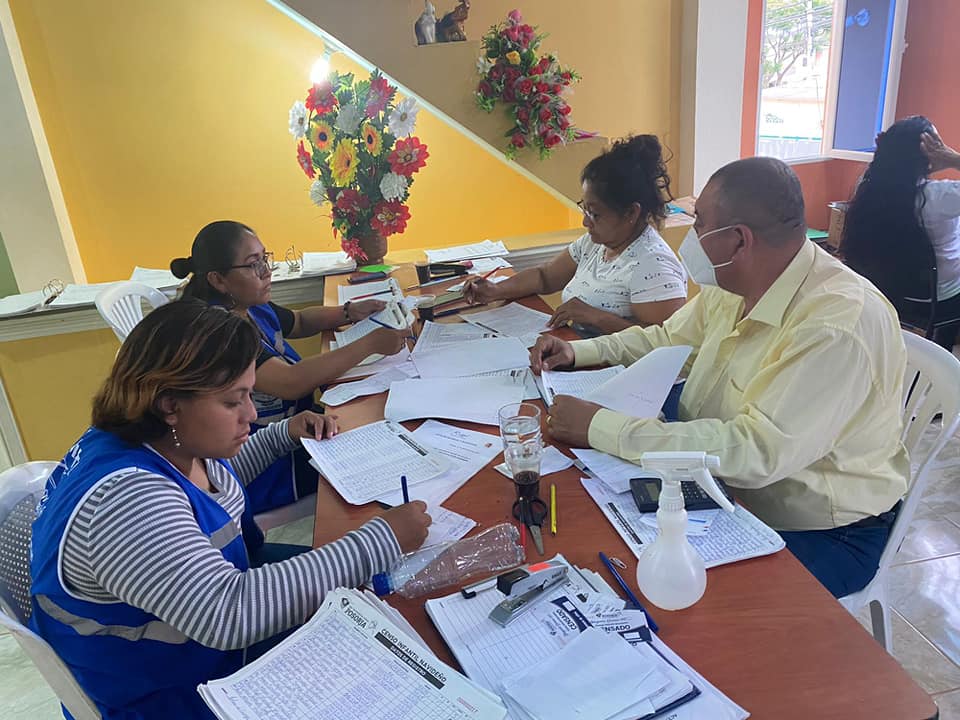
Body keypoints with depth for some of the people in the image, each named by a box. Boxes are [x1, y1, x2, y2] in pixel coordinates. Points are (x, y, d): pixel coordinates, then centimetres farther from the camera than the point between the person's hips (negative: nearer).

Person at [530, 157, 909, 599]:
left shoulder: (840, 322, -28)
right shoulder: (731, 286, -1)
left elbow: (756, 452, -35)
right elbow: (667, 339, 16)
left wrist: (602, 428, -33)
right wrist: (579, 352, 1)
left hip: (819, 537, -7)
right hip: (722, 489, 7)